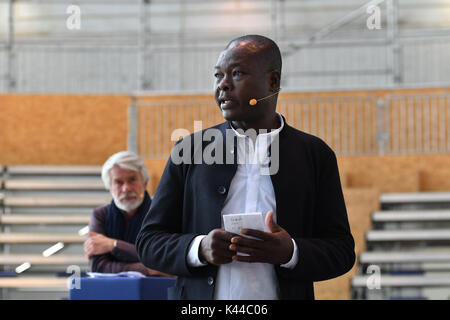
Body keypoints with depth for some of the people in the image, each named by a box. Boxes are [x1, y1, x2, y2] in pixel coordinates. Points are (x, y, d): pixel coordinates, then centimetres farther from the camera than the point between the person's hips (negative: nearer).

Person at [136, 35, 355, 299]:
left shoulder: (315, 155, 3)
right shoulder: (192, 149, 4)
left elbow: (341, 251, 2)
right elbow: (149, 241, 4)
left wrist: (290, 252, -16)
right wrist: (199, 249, -14)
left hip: (283, 292, -1)